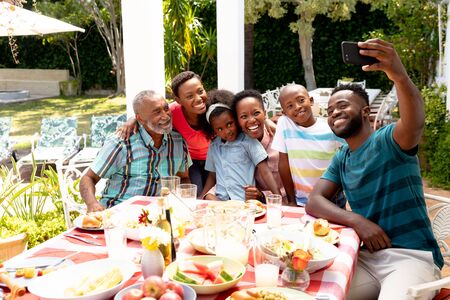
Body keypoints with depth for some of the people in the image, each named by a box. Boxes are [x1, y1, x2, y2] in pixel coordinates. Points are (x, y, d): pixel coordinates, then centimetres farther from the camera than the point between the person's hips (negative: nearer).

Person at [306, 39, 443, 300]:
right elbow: (314, 202, 3)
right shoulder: (341, 159, 12)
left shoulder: (388, 140, -8)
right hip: (367, 257, 6)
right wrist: (356, 220, -16)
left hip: (412, 256, -6)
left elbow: (415, 122, -31)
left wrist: (400, 75, -51)